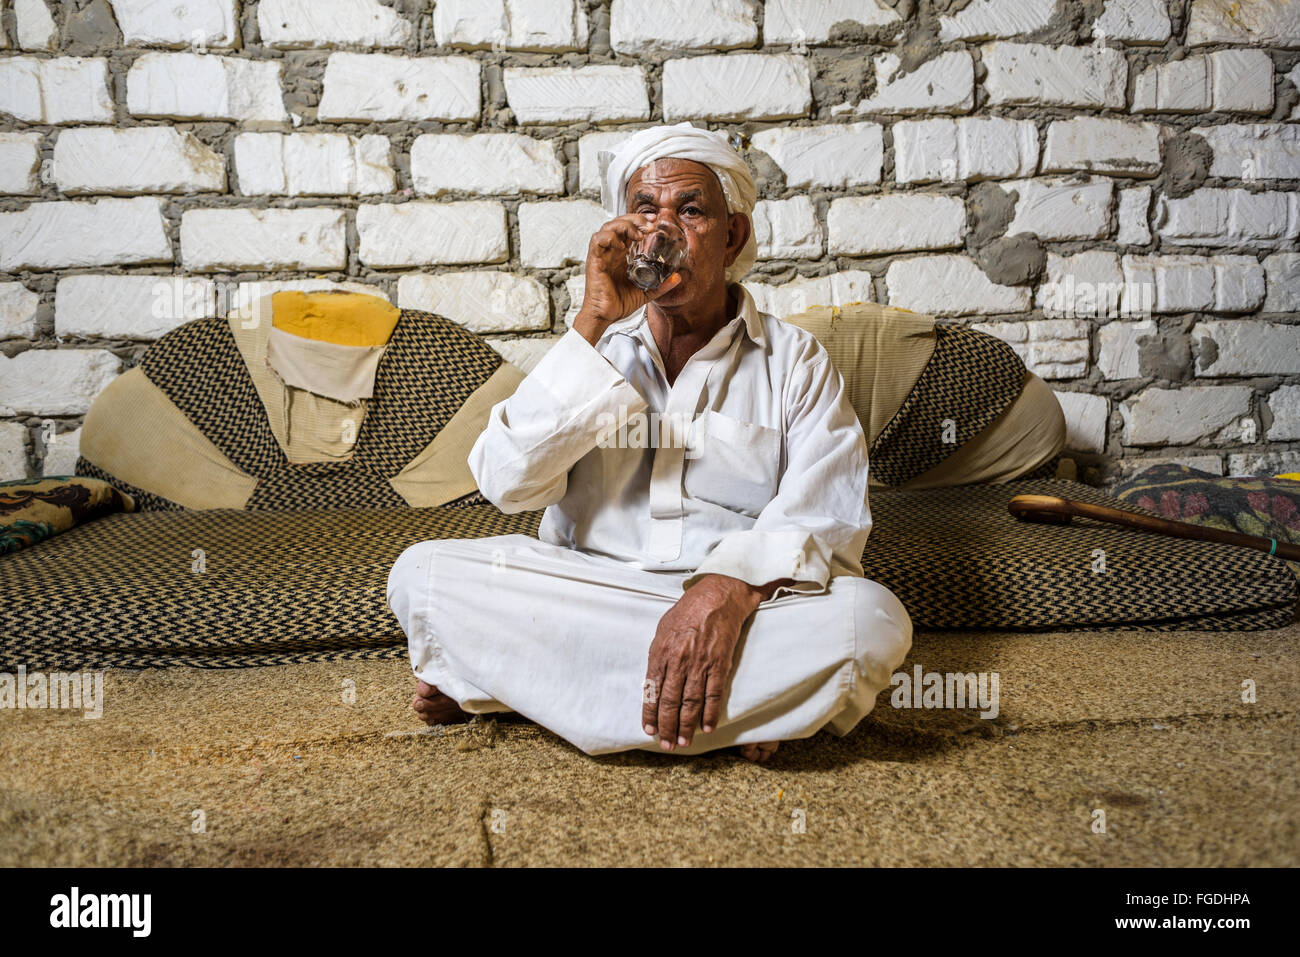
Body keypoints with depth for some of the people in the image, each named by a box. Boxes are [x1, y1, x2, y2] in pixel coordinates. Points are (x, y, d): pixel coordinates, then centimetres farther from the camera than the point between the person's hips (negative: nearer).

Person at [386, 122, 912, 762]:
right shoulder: (598, 346, 12)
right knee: (422, 575, -22)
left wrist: (731, 588, -29)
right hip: (581, 592, 1)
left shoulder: (795, 362, 7)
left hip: (742, 609, 0)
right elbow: (507, 484, -4)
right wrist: (594, 324, -11)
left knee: (871, 620, -31)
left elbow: (826, 517, -7)